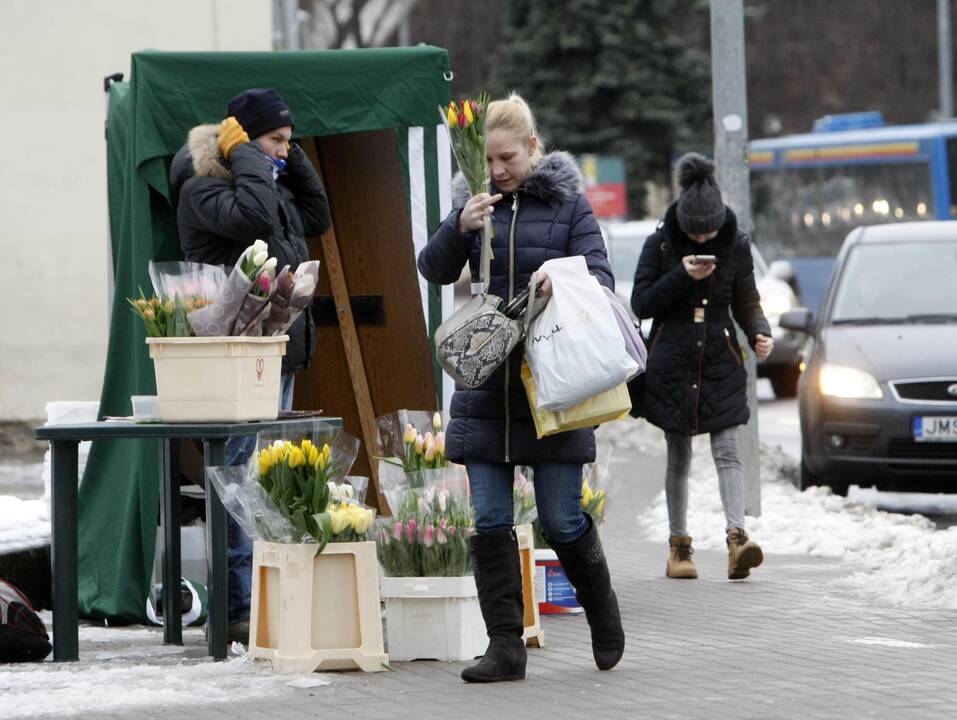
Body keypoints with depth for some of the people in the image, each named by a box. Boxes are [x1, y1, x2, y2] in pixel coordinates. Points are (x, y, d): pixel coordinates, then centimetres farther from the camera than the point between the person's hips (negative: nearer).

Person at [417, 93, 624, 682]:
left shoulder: (567, 203, 1)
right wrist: (459, 228, -17)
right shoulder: (475, 201, 8)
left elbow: (601, 276, -5)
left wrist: (564, 284, -28)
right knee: (489, 522, -1)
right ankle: (506, 648, 4)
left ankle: (603, 612, 27)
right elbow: (435, 271, 3)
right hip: (486, 385, 3)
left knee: (562, 519, 0)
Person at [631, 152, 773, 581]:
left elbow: (746, 303, 9)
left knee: (727, 450, -12)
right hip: (672, 364, 0)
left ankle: (736, 539, -23)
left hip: (720, 363, 0)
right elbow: (641, 305, -4)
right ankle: (679, 546, 15)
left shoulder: (736, 246, 1)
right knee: (678, 457, 6)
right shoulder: (660, 245, -3)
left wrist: (760, 333, -12)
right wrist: (683, 276, -16)